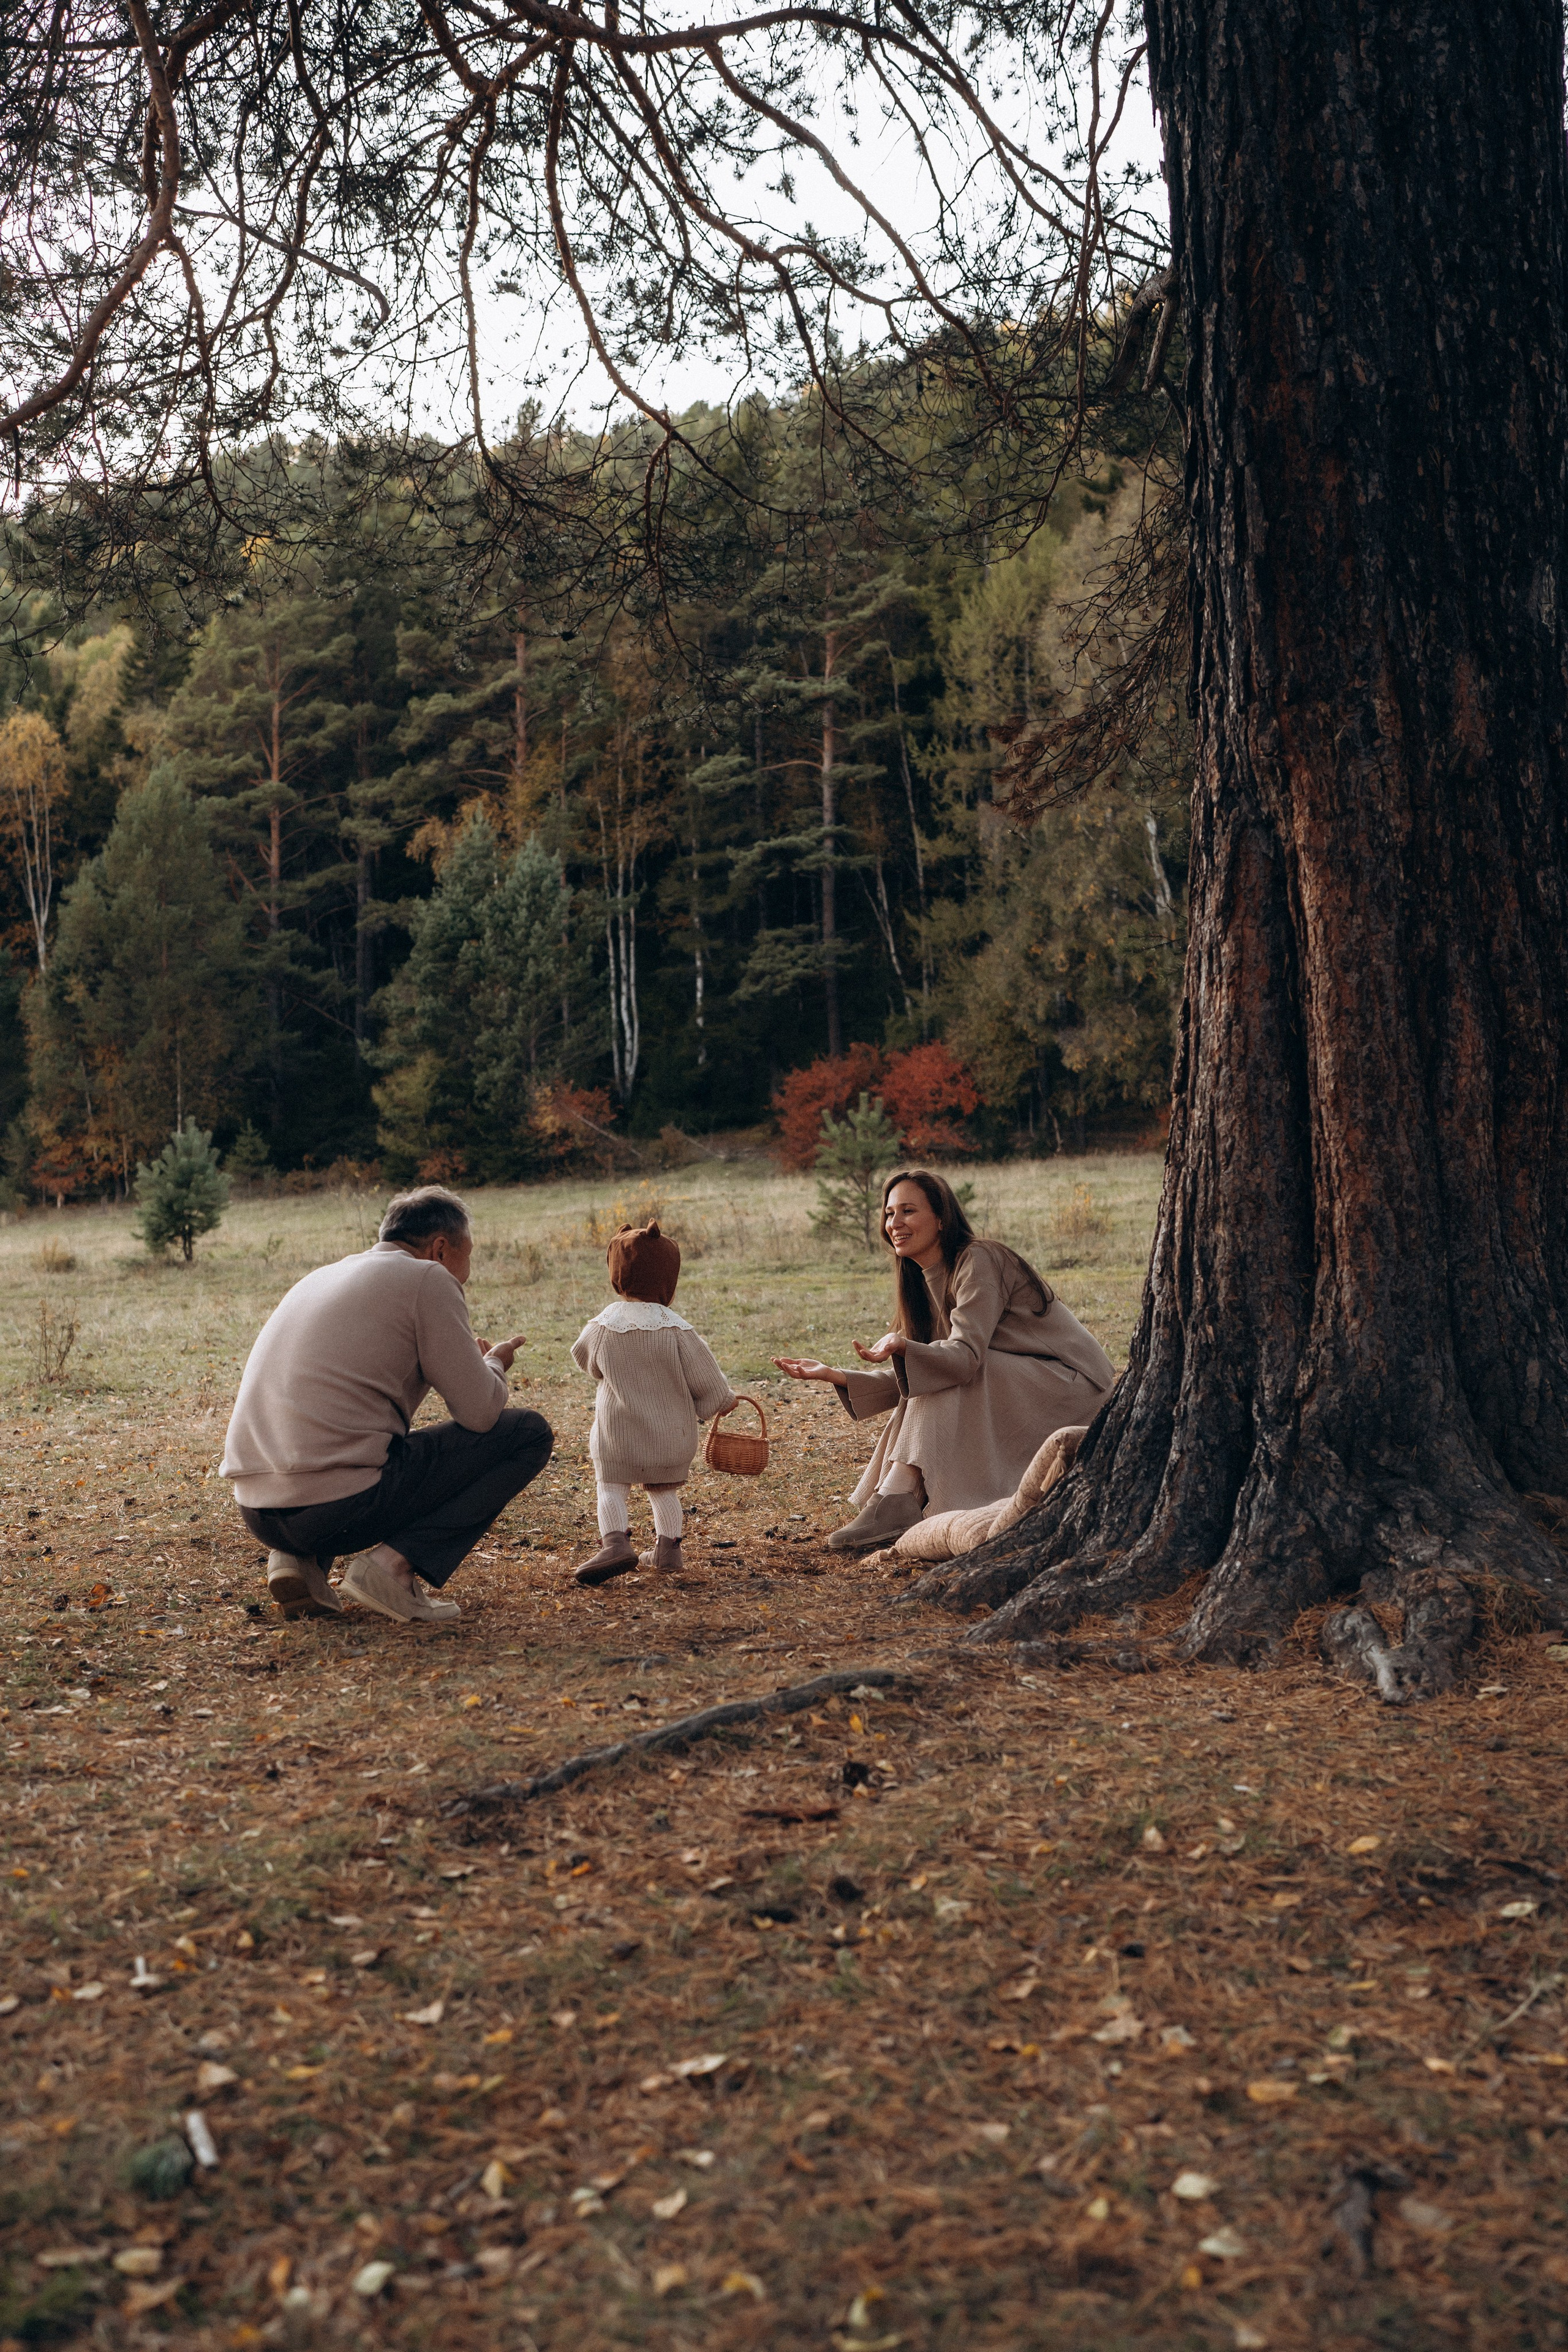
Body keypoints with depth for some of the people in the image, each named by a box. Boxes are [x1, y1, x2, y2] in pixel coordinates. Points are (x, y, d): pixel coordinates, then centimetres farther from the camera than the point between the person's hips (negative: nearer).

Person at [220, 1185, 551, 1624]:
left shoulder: (325, 1275, 23)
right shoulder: (428, 1278, 0)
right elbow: (479, 1412, -4)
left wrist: (467, 1356, 37)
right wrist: (494, 1364, 19)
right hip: (341, 1506, -8)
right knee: (530, 1433, 5)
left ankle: (298, 1559, 13)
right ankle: (395, 1566, -7)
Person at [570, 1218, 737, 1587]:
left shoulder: (603, 1325, -7)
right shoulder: (675, 1328, -12)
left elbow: (582, 1357, 11)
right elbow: (703, 1376, -7)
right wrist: (723, 1399, 13)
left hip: (617, 1430, -1)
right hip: (671, 1432, 1)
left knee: (612, 1488, 4)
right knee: (664, 1490, 18)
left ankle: (616, 1542, -17)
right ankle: (667, 1546, 17)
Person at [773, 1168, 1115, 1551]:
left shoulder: (978, 1262, -19)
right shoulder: (925, 1281, 6)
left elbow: (966, 1357, -31)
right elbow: (910, 1381, 2)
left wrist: (902, 1347, -47)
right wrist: (833, 1375, -8)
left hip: (1072, 1384, -8)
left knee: (944, 1377, -25)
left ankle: (897, 1504, -28)